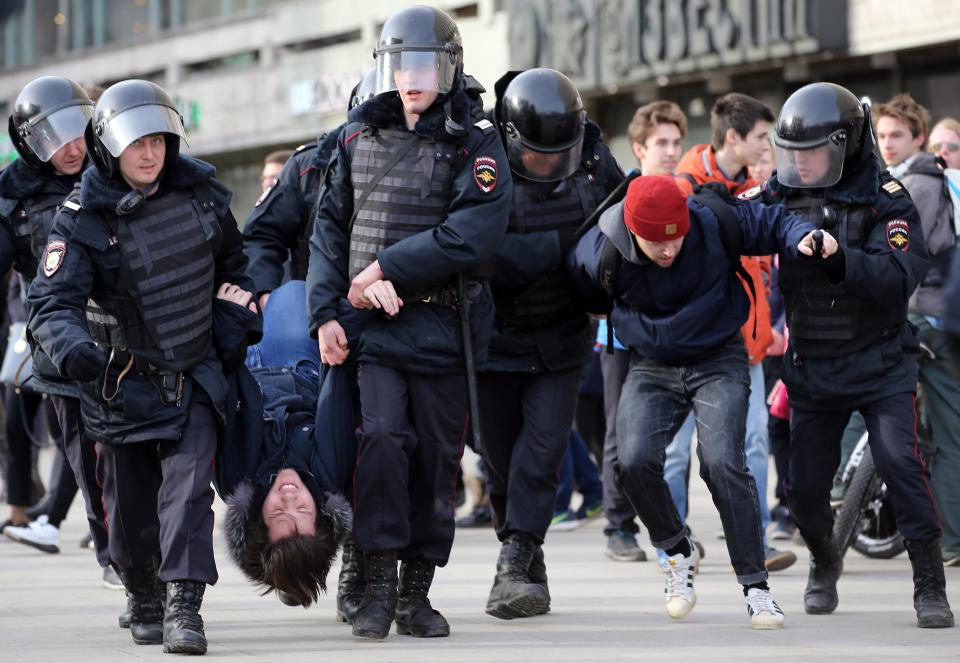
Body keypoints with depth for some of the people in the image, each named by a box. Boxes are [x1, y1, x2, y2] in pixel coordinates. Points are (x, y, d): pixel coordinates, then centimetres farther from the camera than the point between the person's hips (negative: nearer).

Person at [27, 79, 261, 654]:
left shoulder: (200, 190, -2)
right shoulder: (83, 219, -13)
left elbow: (232, 261, 16)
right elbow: (52, 299, -23)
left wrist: (234, 324, 7)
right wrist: (71, 346, -43)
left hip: (195, 376, 1)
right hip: (124, 384, -1)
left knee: (188, 486, -16)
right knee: (131, 503, 7)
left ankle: (184, 606, -22)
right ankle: (144, 601, 31)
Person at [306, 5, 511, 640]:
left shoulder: (476, 142, -2)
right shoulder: (358, 138, 10)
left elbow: (473, 235, -15)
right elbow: (330, 226, 13)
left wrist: (384, 271, -15)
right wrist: (325, 313, 2)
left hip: (444, 324, -1)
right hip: (372, 325, 1)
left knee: (436, 458, 4)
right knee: (382, 438, -14)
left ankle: (417, 593, 15)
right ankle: (379, 586, -7)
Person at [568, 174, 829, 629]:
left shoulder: (714, 225, -20)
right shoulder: (599, 254, -17)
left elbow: (768, 223, -4)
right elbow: (587, 298, 7)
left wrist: (802, 235, -22)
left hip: (719, 361, -2)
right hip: (651, 369, 2)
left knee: (722, 463, -20)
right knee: (634, 460, -20)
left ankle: (755, 585, -11)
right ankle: (678, 552, 8)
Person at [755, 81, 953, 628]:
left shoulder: (884, 198, -13)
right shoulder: (782, 193, 0)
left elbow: (901, 276, -26)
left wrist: (838, 256, -41)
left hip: (880, 362, -4)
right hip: (812, 366, 4)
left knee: (900, 463, -18)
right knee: (806, 487, 6)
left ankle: (930, 587, -7)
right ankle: (826, 566, 36)